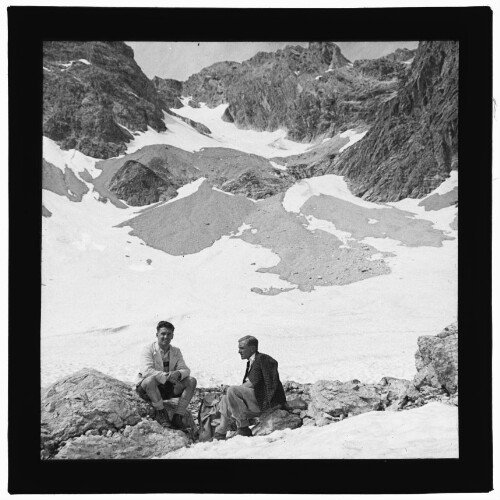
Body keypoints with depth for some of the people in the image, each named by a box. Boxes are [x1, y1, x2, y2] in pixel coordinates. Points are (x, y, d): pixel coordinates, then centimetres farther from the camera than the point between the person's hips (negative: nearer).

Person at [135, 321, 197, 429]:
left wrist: (178, 373, -28)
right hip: (146, 388, -4)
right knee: (150, 380, -39)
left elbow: (185, 370, -3)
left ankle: (178, 416, -17)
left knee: (191, 381, -15)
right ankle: (160, 412, -16)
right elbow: (146, 371, -26)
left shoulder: (176, 351, 6)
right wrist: (166, 376, -36)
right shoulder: (148, 349, -10)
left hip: (168, 388, 5)